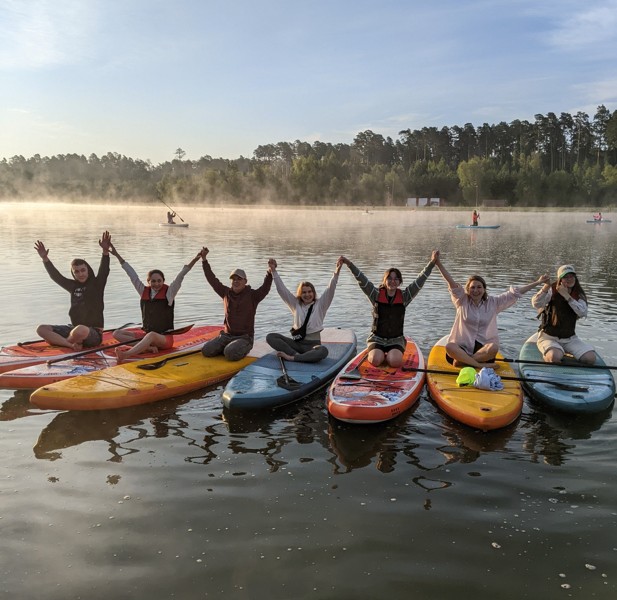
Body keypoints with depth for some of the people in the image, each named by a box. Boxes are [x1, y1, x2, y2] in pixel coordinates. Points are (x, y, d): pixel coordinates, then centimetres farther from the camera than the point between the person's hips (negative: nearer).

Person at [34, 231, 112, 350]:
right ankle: (71, 345, -26)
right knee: (41, 329, -6)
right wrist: (45, 258, 5)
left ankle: (58, 341, -7)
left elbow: (104, 270, -20)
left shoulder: (97, 284, -3)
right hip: (74, 328, 7)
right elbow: (55, 276, 15)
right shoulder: (73, 286, 12)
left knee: (81, 330, -42)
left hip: (94, 334, -6)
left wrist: (105, 251, -36)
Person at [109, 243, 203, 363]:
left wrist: (193, 261, -27)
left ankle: (126, 355, -58)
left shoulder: (169, 292, -2)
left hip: (165, 338, -6)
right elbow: (132, 274, 8)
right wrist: (117, 254, 9)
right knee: (117, 333, -10)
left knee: (151, 335, -39)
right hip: (146, 336, 6)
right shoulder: (144, 292, 8)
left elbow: (180, 277, -14)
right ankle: (148, 347, -30)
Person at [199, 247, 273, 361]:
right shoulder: (226, 293, 7)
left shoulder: (252, 296, -6)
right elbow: (212, 279, 8)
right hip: (226, 335, 5)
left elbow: (265, 288, -23)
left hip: (244, 337, -5)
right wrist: (204, 259, 3)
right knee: (206, 350, -12)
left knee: (230, 354, -32)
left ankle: (243, 350, 3)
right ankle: (228, 347, 12)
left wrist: (270, 273, -42)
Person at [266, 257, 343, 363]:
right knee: (270, 337, -18)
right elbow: (282, 289, 6)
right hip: (296, 342, 3)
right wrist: (274, 271, -1)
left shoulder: (320, 305, 5)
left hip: (313, 344, -3)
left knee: (323, 351, -39)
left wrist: (336, 273, -23)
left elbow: (330, 290, -8)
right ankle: (297, 355, -31)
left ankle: (291, 357, -31)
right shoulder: (296, 304, 11)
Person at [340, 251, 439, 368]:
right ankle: (375, 353, 11)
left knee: (395, 362, -26)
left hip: (396, 339, 1)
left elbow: (419, 281, -3)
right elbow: (362, 280, -12)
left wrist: (432, 262, -11)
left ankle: (388, 355, 11)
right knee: (375, 360, -27)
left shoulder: (404, 296, 2)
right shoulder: (376, 295, -2)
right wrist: (350, 264, -24)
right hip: (377, 338, -1)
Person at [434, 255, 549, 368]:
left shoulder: (493, 303, 10)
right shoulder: (462, 301, 5)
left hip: (483, 348, 2)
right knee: (449, 347, -34)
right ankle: (480, 365, -33)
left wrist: (537, 282, 7)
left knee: (494, 348, -34)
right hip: (462, 347, -1)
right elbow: (451, 282, -5)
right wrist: (438, 263, -15)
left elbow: (514, 293, 9)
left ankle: (462, 361, -28)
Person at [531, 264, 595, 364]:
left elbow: (583, 313, -13)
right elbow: (536, 304, -22)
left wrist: (567, 296, -20)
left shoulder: (579, 295, 6)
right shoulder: (552, 291, -5)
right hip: (549, 337, -4)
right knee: (554, 357, -34)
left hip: (570, 339, 4)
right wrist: (545, 288, -36)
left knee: (591, 358, -16)